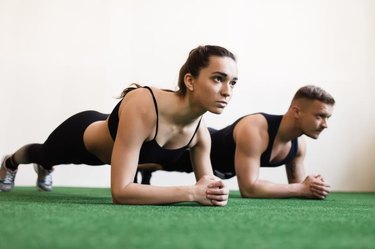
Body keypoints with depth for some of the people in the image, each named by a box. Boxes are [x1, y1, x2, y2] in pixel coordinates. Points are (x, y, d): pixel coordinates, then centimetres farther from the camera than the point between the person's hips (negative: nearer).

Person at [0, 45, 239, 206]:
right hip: (81, 133, -4)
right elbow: (120, 191, -50)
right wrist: (191, 192, -53)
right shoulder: (143, 106, -49)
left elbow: (205, 182, -14)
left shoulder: (200, 131, -29)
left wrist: (212, 188, -38)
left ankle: (45, 169, 76)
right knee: (43, 153, 34)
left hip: (107, 145, 4)